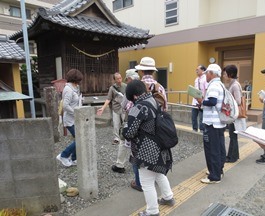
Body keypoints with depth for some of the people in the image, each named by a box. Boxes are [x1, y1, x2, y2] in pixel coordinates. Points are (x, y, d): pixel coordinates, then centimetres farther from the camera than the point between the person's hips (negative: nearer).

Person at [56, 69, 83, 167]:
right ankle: (63, 156, 10)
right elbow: (65, 106, -26)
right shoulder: (68, 89, -18)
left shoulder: (75, 88, 9)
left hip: (76, 119, 9)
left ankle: (73, 159, 25)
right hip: (71, 120, -9)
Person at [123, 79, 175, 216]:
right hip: (159, 147, 9)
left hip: (147, 151, -9)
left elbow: (128, 133, -24)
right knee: (159, 174, 30)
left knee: (147, 183, 9)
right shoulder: (155, 101, 3)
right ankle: (168, 197, 48)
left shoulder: (138, 108, -23)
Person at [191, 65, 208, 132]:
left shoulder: (205, 79, -12)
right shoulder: (196, 79, 14)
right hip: (195, 101, 8)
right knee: (193, 116, 13)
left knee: (201, 117, -2)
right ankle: (194, 129, 25)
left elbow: (207, 90, -17)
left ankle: (202, 130, 9)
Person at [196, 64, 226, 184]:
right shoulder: (220, 84, 15)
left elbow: (212, 102, -29)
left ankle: (214, 177, 5)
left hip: (212, 123, -10)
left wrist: (202, 101, -13)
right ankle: (218, 170, 28)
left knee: (212, 150, -3)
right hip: (220, 122, 10)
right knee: (219, 148, 16)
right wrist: (204, 102, 6)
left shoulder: (213, 85, -16)